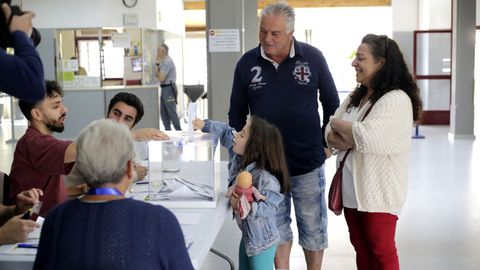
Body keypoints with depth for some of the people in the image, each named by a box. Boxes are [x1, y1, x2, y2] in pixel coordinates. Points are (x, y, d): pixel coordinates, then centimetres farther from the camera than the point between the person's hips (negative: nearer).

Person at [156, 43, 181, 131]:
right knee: (163, 112, 12)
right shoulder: (163, 61, 14)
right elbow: (157, 75, 12)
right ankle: (168, 130, 17)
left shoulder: (167, 62, -16)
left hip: (169, 88, -10)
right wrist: (158, 65, 0)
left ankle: (179, 131, 0)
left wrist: (158, 73, -1)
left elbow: (161, 78, -20)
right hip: (164, 88, 10)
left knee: (172, 112, -6)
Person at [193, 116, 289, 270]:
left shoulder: (265, 178, -33)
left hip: (262, 241, -9)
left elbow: (270, 208, -29)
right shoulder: (240, 158, -7)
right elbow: (226, 133, 6)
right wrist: (205, 125, -2)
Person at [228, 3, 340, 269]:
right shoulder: (246, 63, -3)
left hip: (308, 162, -1)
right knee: (276, 226, 15)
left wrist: (326, 143, 3)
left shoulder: (313, 57, -6)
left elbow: (331, 103, 5)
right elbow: (237, 113, 7)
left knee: (312, 227, 12)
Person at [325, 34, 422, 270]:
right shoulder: (355, 97, 11)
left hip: (379, 192, -8)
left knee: (381, 250, 5)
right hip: (352, 189, 8)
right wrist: (351, 139, -16)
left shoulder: (397, 99, -16)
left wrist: (338, 124, -8)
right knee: (361, 248, 17)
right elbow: (330, 135, 6)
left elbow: (365, 136, -26)